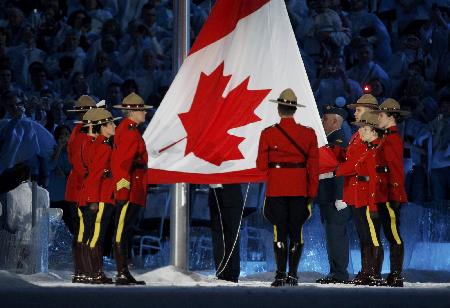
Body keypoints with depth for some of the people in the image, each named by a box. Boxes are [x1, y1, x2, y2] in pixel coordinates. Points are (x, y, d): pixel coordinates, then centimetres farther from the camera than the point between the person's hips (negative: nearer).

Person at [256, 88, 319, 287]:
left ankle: (281, 275, -3)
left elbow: (261, 165, -3)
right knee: (296, 233, 7)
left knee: (280, 232, 2)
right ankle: (293, 275, 5)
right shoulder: (309, 134, 0)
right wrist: (312, 194, 8)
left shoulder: (268, 134, -6)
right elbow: (313, 167, 1)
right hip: (300, 190, 1)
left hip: (276, 189, -1)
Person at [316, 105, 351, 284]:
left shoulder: (338, 140, -12)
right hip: (328, 198, 10)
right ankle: (337, 273, 16)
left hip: (335, 199, -10)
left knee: (335, 235, -10)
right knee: (335, 236, 12)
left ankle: (339, 274, -9)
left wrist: (340, 198, -23)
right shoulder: (331, 140, 19)